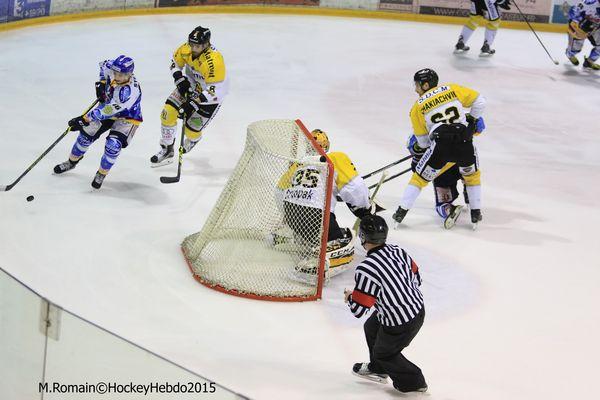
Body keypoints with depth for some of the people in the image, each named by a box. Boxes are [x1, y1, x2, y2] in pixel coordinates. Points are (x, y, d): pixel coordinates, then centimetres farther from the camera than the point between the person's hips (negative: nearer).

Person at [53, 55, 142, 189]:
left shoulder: (131, 91, -41)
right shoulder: (112, 70, -22)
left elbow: (107, 111, -41)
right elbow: (104, 64, 7)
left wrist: (84, 119, -39)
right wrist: (101, 82, -7)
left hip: (127, 117, -6)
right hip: (108, 108, 6)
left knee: (113, 144, -25)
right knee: (87, 133, 2)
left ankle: (102, 173, -1)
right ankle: (72, 162, 28)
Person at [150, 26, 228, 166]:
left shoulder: (214, 60, -37)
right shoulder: (186, 49, -17)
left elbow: (215, 91, -34)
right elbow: (175, 63, 5)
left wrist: (193, 104, -34)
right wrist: (180, 80, -12)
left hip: (211, 95, -6)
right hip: (191, 85, 6)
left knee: (191, 129, -4)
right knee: (168, 111, -7)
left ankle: (191, 142, 37)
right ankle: (167, 150, 10)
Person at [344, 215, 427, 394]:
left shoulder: (366, 269, -28)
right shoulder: (397, 251, -6)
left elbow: (358, 309, -20)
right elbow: (416, 278, 9)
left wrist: (349, 297, 3)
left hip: (400, 325, -8)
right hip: (418, 308, 8)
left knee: (383, 353, 21)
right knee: (371, 328, 29)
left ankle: (413, 381, 33)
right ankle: (378, 369, 51)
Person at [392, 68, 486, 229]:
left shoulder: (418, 106, 14)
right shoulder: (452, 89, 15)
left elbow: (422, 140, 18)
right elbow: (479, 101, 13)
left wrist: (419, 148, 38)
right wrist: (473, 119, 28)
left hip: (440, 146, -1)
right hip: (464, 143, 1)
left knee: (420, 178, 18)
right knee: (472, 176, 27)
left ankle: (402, 211, 18)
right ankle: (475, 213, 26)